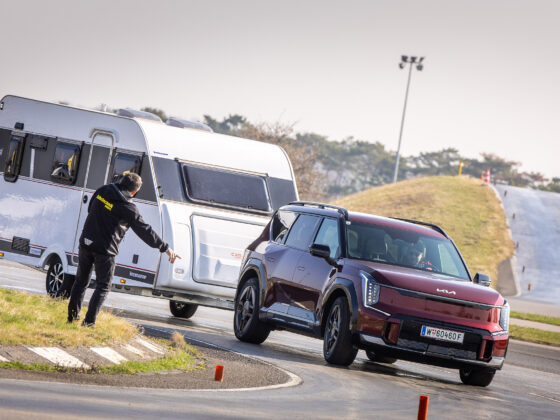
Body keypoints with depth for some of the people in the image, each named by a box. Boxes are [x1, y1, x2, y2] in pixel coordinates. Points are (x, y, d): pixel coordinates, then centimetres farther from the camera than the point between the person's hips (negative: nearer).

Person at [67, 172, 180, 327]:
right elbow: (145, 231, -10)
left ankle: (72, 315, 23)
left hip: (86, 242, 5)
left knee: (81, 280, 19)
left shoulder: (102, 191, 1)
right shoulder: (128, 208, -15)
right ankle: (88, 321, -1)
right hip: (104, 250, -5)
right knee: (103, 286, 6)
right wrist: (165, 248, -3)